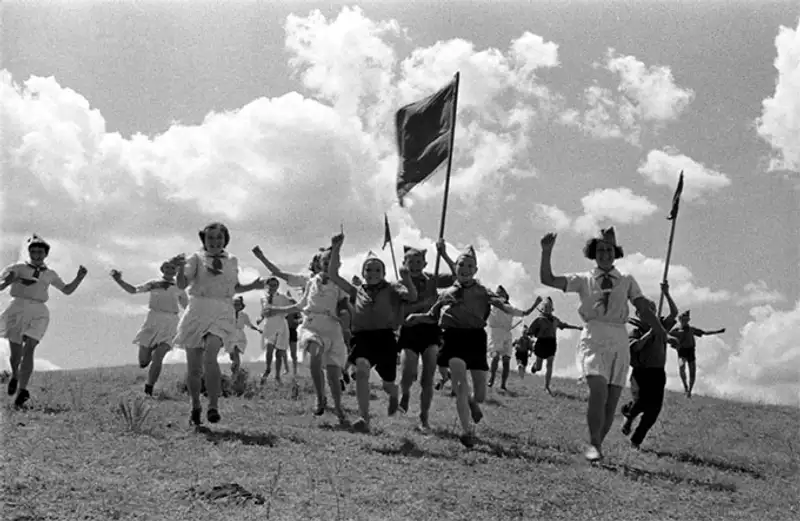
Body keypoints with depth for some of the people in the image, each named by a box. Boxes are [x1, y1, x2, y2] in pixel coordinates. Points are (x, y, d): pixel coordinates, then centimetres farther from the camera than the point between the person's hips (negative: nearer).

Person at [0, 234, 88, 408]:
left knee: (28, 350, -19)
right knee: (15, 354, 4)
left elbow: (67, 290, 26)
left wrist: (79, 278, 9)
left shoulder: (49, 274, 17)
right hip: (17, 309, -1)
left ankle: (21, 393, -24)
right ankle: (15, 376, 40)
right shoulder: (18, 268, 6)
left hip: (38, 313, 1)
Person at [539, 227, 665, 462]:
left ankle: (599, 444, 20)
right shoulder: (583, 280, 10)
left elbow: (643, 308, 3)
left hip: (619, 341, 2)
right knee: (599, 391, -23)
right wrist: (546, 252, -9)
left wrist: (658, 328, -14)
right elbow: (548, 280, 4)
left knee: (612, 402, 1)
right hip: (593, 339, -2)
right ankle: (593, 444, -13)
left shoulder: (627, 280, 13)